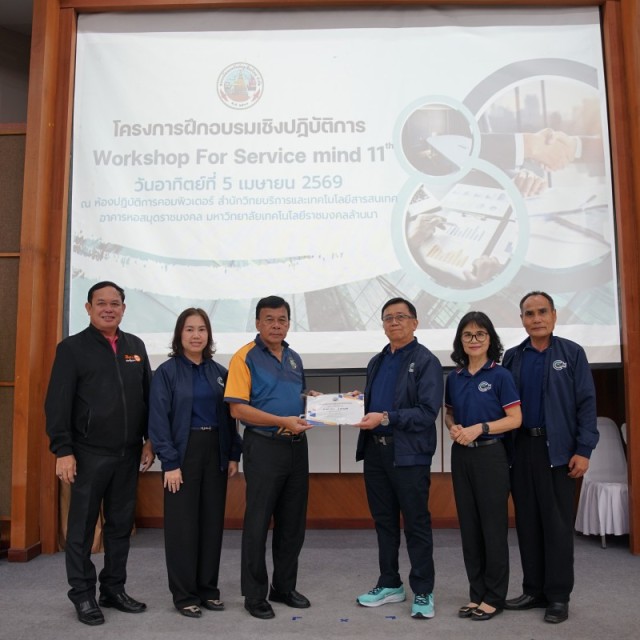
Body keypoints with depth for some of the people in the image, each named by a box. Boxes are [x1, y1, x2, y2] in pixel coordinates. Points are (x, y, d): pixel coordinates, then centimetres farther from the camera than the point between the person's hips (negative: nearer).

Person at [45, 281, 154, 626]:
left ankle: (114, 588, 27)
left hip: (128, 453, 4)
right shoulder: (72, 347, -3)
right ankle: (83, 594, 21)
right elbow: (57, 403, -7)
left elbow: (148, 396, 12)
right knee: (82, 526, 7)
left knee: (121, 524, 12)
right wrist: (63, 450, -12)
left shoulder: (136, 346, 9)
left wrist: (149, 440, 7)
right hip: (89, 454, -4)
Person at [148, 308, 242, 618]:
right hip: (183, 452, -4)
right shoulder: (167, 371, -6)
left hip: (215, 451, 5)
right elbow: (159, 419, -11)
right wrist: (169, 462, -16)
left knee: (212, 520, 11)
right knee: (183, 523, 3)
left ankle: (208, 588, 25)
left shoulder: (219, 372, 8)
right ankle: (184, 594, 17)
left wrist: (234, 454, 4)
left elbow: (229, 416, 10)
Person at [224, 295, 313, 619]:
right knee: (258, 523, 4)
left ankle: (284, 587, 30)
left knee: (292, 523, 14)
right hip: (264, 447, -6)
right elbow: (238, 409, -17)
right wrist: (283, 422, -22)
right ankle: (254, 595, 19)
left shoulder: (294, 358, 12)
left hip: (296, 446, 7)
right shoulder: (245, 357, -9)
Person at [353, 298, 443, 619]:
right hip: (375, 451, 7)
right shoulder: (376, 362, 14)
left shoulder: (426, 361, -8)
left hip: (409, 454, -6)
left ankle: (423, 592, 21)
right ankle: (389, 584, 32)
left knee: (416, 524, 6)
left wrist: (385, 418, -22)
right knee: (384, 522, 16)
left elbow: (428, 412, -16)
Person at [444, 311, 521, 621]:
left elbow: (515, 419, -9)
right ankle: (476, 593, 24)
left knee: (493, 526, 3)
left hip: (490, 455, -5)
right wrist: (453, 428, -6)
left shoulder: (500, 375, -6)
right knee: (469, 526, 11)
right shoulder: (454, 377, 7)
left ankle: (494, 597, 18)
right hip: (461, 456, 5)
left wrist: (480, 427, -20)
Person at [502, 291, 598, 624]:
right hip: (522, 449, 3)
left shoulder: (572, 353, 0)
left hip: (558, 450, -3)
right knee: (527, 522, 10)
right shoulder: (512, 357, 7)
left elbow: (586, 403, -4)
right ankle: (534, 590, 22)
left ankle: (558, 596, 16)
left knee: (557, 524, 4)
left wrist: (583, 450, -10)